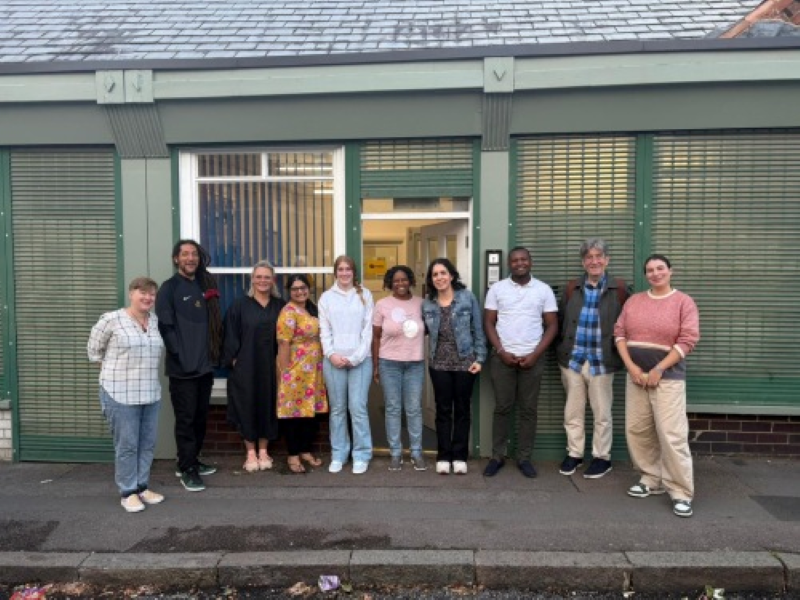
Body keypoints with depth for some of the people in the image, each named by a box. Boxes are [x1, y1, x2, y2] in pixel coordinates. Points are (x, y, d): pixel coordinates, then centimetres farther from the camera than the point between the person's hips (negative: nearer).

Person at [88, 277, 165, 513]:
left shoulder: (156, 321, 6)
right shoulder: (111, 319, -9)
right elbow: (94, 349, 2)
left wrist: (147, 371, 12)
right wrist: (113, 371, 5)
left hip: (151, 393, 5)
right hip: (120, 394, -5)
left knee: (147, 443, 12)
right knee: (127, 444, 3)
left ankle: (142, 487, 26)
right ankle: (128, 492, 17)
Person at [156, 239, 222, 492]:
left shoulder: (205, 286, 13)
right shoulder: (169, 288, -4)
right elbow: (165, 326, -11)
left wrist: (214, 352, 7)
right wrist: (181, 355, -15)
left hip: (205, 364, 6)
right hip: (183, 367, -6)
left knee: (200, 417, 13)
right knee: (185, 419, 0)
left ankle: (192, 461, 28)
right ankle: (187, 470, 10)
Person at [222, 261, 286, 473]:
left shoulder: (280, 305, 6)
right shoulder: (240, 305, 0)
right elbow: (231, 334, -1)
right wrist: (233, 359, -8)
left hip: (271, 365, 2)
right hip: (246, 365, -2)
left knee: (268, 406, 7)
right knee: (248, 407, 3)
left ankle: (263, 451, 20)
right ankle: (250, 452, 15)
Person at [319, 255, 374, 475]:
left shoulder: (365, 295, 4)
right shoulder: (326, 297, 8)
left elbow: (368, 329, 0)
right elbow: (324, 330, 5)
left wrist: (356, 357, -8)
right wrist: (331, 354, -9)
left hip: (360, 360, -1)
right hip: (334, 360, 2)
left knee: (358, 408, -3)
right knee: (337, 409, 8)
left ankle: (361, 455, 9)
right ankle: (338, 455, 18)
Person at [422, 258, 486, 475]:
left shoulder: (467, 298, -4)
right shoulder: (427, 304, 3)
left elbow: (478, 330, -2)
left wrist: (479, 358, -6)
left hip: (465, 362, -2)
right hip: (439, 364, 2)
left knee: (462, 409, 7)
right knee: (443, 410, 8)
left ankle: (460, 457, 17)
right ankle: (443, 457, 17)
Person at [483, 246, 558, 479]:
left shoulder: (544, 290, 2)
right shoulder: (497, 288, 2)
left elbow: (552, 325, 2)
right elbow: (488, 323, 2)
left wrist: (535, 354, -8)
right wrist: (501, 352, -8)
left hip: (532, 358, 1)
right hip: (503, 357, 0)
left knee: (528, 409, 7)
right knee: (502, 408, 5)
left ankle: (524, 458, 18)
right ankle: (497, 456, 16)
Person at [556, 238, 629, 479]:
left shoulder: (619, 289, -3)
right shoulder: (572, 288, 4)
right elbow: (560, 322, 9)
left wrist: (619, 352, -3)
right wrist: (562, 352, 5)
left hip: (602, 362, -2)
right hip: (572, 359, 3)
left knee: (602, 413, 9)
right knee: (573, 411, 13)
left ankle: (602, 457, 25)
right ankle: (574, 453, 28)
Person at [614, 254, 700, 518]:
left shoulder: (683, 302, -1)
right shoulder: (634, 301, 10)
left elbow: (688, 340, -9)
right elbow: (619, 333, 6)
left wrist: (658, 369, -13)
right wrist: (631, 366, -6)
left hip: (668, 375, -5)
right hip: (636, 374, 5)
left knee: (671, 434, -9)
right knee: (636, 430, 6)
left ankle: (681, 492, 1)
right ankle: (652, 479, 20)